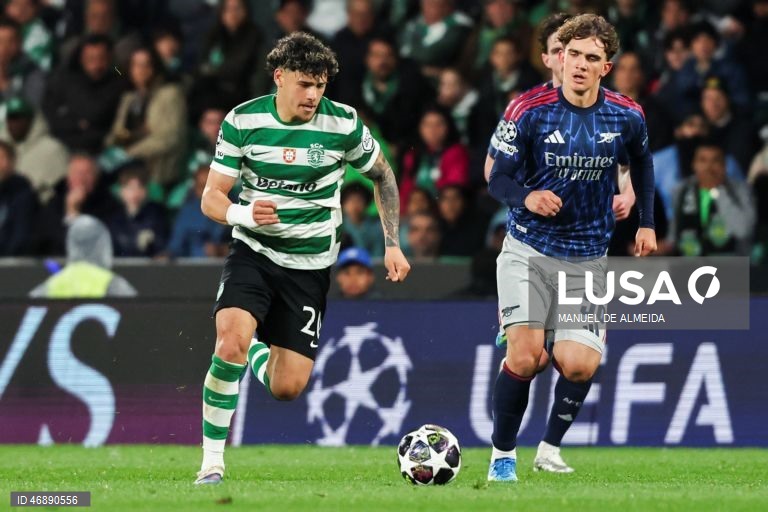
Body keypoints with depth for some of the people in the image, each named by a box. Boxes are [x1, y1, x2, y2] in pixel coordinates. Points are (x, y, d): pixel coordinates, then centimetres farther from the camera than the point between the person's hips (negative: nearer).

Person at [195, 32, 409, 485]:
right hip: (253, 253, -1)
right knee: (231, 342, -29)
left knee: (288, 389, -2)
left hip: (310, 265, 1)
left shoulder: (344, 124, -8)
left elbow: (383, 176, 10)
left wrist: (393, 244, 5)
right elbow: (212, 199, -5)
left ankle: (261, 355, 36)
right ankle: (212, 459, -16)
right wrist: (244, 214, -27)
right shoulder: (242, 122, -9)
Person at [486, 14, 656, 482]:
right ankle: (503, 454, 4)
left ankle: (551, 448, 16)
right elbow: (498, 179, -6)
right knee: (525, 357, -17)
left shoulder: (626, 117, -4)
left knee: (579, 364, -12)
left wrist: (647, 222, 15)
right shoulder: (529, 111, -12)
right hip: (528, 250, -2)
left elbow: (641, 162, 18)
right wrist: (526, 197, -27)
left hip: (589, 258, 2)